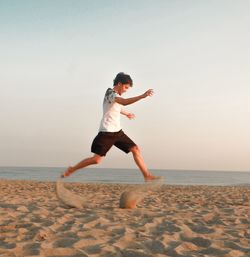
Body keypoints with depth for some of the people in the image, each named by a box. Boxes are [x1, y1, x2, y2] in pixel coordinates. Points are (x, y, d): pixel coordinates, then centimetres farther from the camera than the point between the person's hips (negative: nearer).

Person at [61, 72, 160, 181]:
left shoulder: (116, 95, 14)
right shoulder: (111, 93, -15)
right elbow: (125, 102, -36)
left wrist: (127, 113, 56)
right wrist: (143, 96, -43)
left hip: (117, 132, 9)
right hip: (107, 132, -9)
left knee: (135, 149, 0)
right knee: (97, 159, -5)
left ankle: (147, 176, 4)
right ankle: (71, 170, 13)